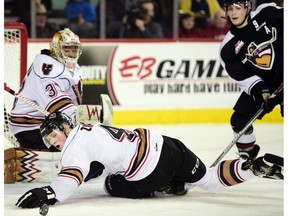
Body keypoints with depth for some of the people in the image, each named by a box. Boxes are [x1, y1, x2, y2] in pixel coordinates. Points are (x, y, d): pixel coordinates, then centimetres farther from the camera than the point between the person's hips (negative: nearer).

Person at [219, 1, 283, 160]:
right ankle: (248, 156, 20)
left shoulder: (268, 13, -14)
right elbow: (241, 75, -10)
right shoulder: (228, 47, -8)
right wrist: (259, 91, -25)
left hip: (283, 75, -3)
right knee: (239, 119, -2)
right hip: (259, 83, 3)